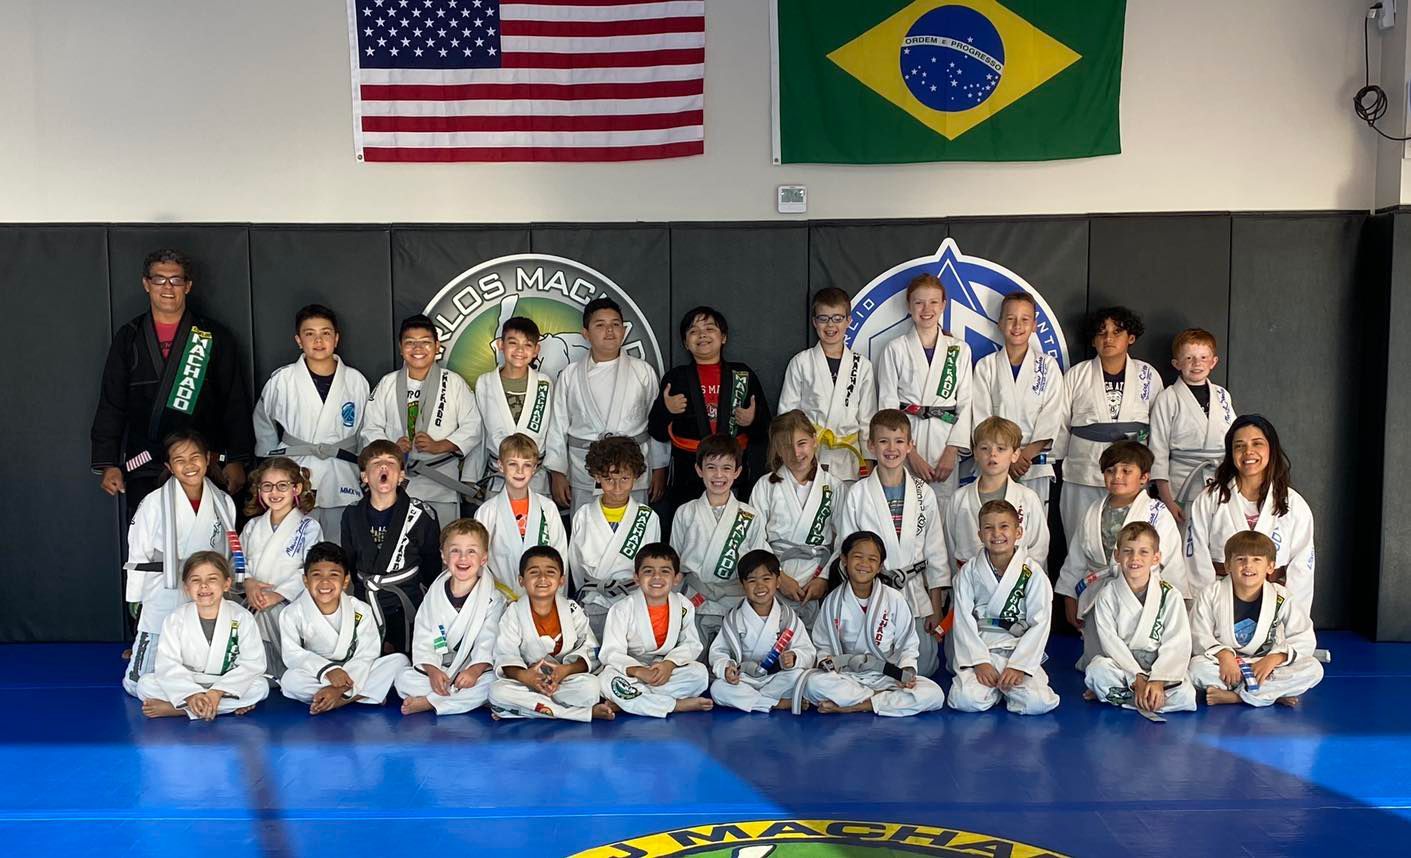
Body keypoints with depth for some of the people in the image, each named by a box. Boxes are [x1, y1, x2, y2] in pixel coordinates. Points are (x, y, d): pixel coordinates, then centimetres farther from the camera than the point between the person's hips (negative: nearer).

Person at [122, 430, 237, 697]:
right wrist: (137, 603, 0)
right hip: (163, 602, -3)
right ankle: (139, 653, 31)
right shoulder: (154, 503, -9)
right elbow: (138, 556, -3)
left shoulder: (223, 503, 2)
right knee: (139, 685, 0)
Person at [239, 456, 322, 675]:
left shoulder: (308, 528, 0)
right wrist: (247, 582, -7)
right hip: (254, 608, 4)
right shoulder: (252, 527, 17)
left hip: (289, 608, -4)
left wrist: (278, 595, -20)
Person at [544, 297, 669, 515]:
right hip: (584, 477, 0)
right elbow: (558, 427, 7)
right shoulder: (570, 376, 6)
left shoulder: (643, 372, 5)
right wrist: (557, 474, 4)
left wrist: (659, 470, 7)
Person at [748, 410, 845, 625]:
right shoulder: (766, 486, 9)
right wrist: (778, 577, -7)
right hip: (773, 579, 0)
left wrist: (824, 578, -5)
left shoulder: (836, 487, 9)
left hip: (817, 577, 1)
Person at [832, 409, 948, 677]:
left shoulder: (924, 493, 1)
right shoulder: (857, 494, -4)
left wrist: (937, 606, 2)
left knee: (923, 667, 2)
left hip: (916, 592, 2)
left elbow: (936, 551, 4)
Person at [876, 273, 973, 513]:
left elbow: (965, 403, 7)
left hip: (945, 440, 2)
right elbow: (887, 403, 0)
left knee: (944, 510, -3)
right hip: (905, 441, -1)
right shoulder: (896, 349, 5)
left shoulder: (960, 349, 11)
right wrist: (911, 453, -8)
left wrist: (952, 452, -5)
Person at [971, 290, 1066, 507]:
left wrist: (1027, 454, -11)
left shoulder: (1048, 365, 6)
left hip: (1037, 463, 0)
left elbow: (1052, 417, 0)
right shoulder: (986, 366, 6)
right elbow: (981, 418, 1)